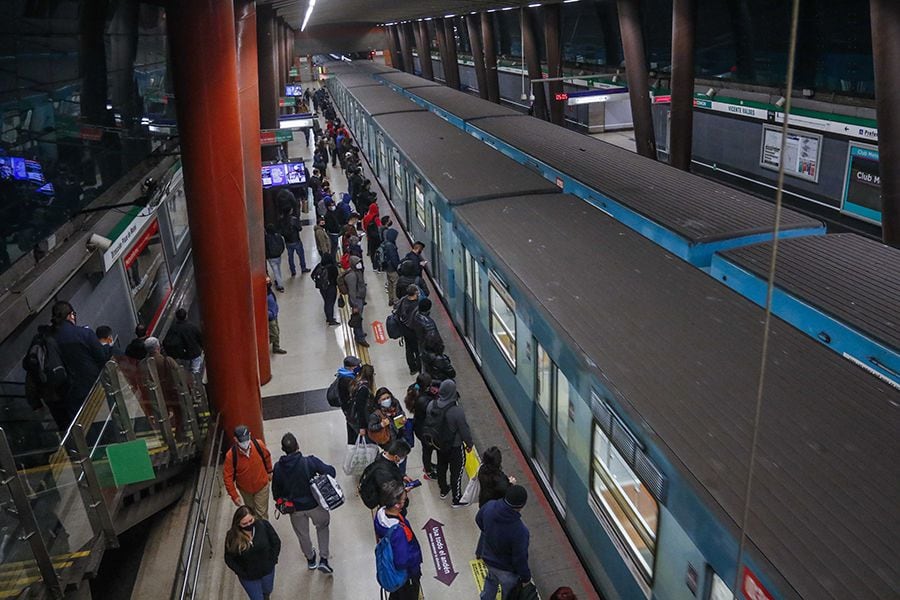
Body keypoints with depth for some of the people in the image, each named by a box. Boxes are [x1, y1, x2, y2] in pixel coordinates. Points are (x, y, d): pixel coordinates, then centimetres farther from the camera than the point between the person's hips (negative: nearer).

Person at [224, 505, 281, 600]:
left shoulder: (263, 525, -23)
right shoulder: (232, 537, -26)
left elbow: (276, 542, -9)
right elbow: (229, 559, -11)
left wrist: (272, 561, -11)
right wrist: (242, 573, -14)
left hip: (267, 570, 2)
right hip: (248, 577, -2)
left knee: (267, 591, 30)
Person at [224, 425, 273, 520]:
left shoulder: (259, 444, -27)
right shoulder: (230, 455, -31)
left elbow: (267, 456, -3)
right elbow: (228, 477, -20)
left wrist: (269, 472, 11)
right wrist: (234, 495, -17)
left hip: (261, 485, -1)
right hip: (244, 489, 1)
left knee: (261, 512, 9)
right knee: (250, 510, 27)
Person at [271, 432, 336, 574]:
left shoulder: (278, 468, -18)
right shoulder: (310, 462, -27)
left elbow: (276, 491, -5)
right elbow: (331, 472, -24)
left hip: (295, 508, 2)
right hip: (314, 504, -2)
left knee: (302, 534, 26)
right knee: (322, 527, 27)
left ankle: (310, 559, 49)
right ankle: (323, 559, 21)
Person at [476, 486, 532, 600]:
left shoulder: (489, 506, -26)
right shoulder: (519, 531, -42)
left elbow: (478, 520, -2)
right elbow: (520, 558, -27)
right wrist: (526, 577, -7)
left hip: (488, 558, 5)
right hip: (507, 569, -5)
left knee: (491, 580, 37)